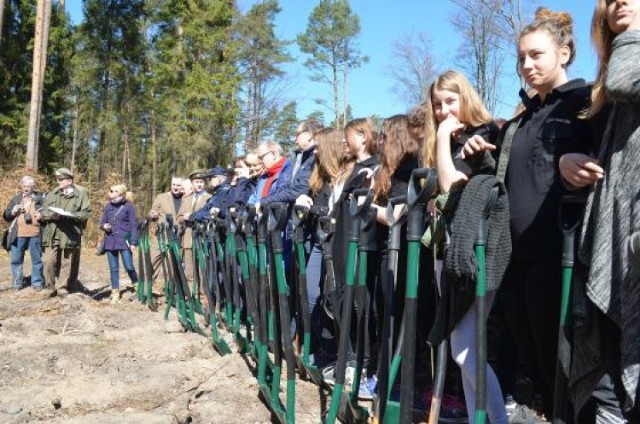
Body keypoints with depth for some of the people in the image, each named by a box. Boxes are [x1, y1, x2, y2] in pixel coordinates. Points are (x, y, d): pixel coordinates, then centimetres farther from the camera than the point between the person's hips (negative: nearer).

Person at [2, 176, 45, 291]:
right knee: (16, 259, 6)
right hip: (18, 235, 2)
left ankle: (37, 282, 15)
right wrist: (12, 212, -7)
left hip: (35, 235, -2)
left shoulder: (40, 198, 5)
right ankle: (17, 282, 19)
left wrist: (42, 216, -11)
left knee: (37, 260, 5)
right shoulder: (15, 199, 12)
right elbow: (6, 216, 14)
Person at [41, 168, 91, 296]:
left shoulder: (81, 193, 1)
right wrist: (51, 215, -12)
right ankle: (51, 287, 12)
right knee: (48, 261, -4)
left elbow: (86, 213, -4)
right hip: (52, 234, 2)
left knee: (67, 263, 6)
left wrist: (70, 215, -18)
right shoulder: (52, 194, 11)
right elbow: (43, 211, 10)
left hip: (70, 235, -2)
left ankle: (62, 287, 18)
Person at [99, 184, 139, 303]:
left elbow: (133, 225, -4)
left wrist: (133, 242, -9)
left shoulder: (128, 206, -4)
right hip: (110, 241, 4)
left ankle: (137, 287, 19)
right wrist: (104, 226, -10)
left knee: (129, 266, -6)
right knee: (113, 268, 8)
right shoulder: (108, 206, 7)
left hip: (124, 241, -4)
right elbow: (102, 223, 14)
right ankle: (115, 292, 17)